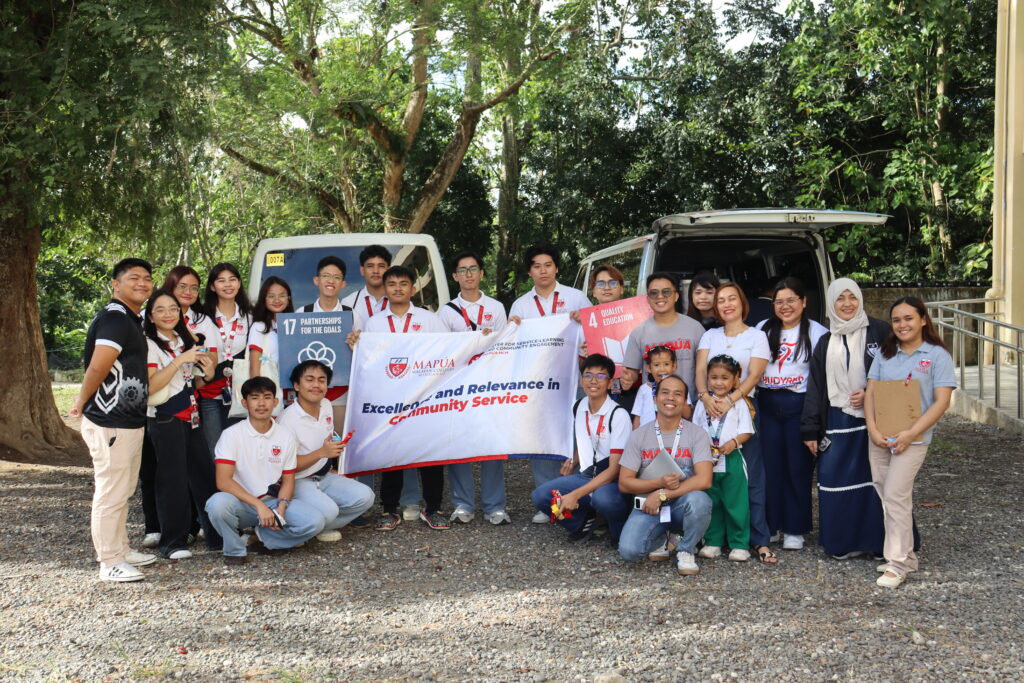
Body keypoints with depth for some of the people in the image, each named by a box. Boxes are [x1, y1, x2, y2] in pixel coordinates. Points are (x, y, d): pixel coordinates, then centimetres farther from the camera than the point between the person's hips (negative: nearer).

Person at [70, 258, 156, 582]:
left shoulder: (133, 320, 16)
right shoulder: (115, 318, -16)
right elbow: (98, 367, -23)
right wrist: (82, 403, -12)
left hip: (131, 421, 10)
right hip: (110, 423, -10)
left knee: (122, 491, 19)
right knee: (111, 493, -2)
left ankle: (121, 550, 30)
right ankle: (110, 563, 6)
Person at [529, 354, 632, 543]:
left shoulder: (618, 415, -16)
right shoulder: (579, 407, 5)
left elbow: (615, 469, -19)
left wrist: (576, 495, -25)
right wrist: (573, 462, 3)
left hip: (612, 481, -6)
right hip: (584, 476, 6)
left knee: (602, 498, -40)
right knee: (540, 496, -17)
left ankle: (621, 534, -7)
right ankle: (583, 521, 9)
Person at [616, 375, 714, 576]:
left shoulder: (697, 434, -2)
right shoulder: (639, 435, 2)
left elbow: (704, 480, -15)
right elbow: (624, 483, 0)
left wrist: (662, 495, -18)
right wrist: (659, 483, -17)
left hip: (681, 503, -1)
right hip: (648, 506, 1)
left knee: (699, 500, -36)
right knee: (629, 551, -25)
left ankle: (686, 551, -6)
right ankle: (660, 537, 13)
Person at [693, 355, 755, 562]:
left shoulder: (739, 403, 0)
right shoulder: (703, 403, 8)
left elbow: (746, 432, -2)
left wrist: (734, 442, -20)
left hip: (732, 461, -3)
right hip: (707, 463, 3)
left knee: (736, 504, -1)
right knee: (711, 504, 10)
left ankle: (739, 544, 7)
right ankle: (713, 542, 20)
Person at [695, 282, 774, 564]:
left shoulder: (757, 336, 6)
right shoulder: (709, 336, 15)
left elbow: (754, 376, -6)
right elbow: (700, 371, 4)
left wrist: (730, 400, -20)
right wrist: (705, 396, -16)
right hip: (711, 407, 3)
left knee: (751, 474, -6)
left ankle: (760, 540, -7)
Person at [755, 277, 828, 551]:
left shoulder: (817, 332, -1)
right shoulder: (763, 329, 12)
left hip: (799, 405, -3)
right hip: (767, 405, 3)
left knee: (798, 467, 3)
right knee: (768, 466, 4)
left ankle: (794, 529, 14)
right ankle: (768, 526, 16)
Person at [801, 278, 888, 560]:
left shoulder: (879, 331, 1)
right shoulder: (825, 343, 14)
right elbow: (815, 388, 11)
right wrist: (810, 430, 7)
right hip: (838, 423, 4)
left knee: (875, 480, -2)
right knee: (835, 480, 3)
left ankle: (880, 541, 10)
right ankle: (843, 542, 14)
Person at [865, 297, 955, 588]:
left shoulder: (937, 356, -3)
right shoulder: (884, 353, 10)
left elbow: (941, 401, -9)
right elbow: (870, 392, 7)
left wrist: (911, 434, -16)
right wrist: (873, 429, -8)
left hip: (913, 437, -5)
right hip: (879, 437, 5)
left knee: (895, 495, -11)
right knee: (885, 496, 8)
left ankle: (897, 564, -2)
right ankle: (906, 556, 21)